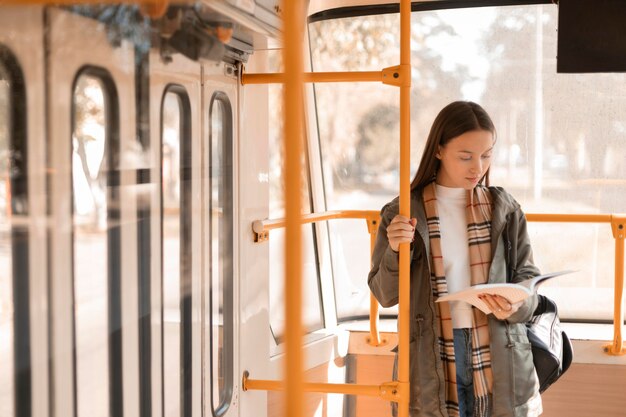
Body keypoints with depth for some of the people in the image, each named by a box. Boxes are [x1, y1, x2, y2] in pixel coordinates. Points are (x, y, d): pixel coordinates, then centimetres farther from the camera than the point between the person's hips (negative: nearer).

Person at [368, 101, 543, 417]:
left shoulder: (505, 210, 2)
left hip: (498, 357, 2)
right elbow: (386, 295, -1)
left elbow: (528, 281, 4)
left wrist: (515, 306, -18)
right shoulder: (403, 212, -3)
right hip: (431, 360, -1)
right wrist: (396, 251, -19)